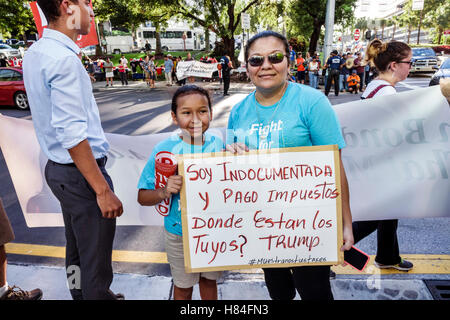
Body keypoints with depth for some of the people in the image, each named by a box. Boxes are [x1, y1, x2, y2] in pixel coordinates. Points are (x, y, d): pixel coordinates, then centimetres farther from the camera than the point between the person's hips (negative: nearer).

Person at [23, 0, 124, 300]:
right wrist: (103, 191, -23)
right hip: (82, 173, -10)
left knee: (77, 251, 25)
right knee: (95, 262, 6)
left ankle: (81, 293, 45)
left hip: (59, 168, 10)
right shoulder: (63, 59, -20)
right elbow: (72, 134, -25)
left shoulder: (35, 52, 11)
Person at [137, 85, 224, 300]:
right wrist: (164, 192, -30)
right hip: (179, 233, -2)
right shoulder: (164, 150, -16)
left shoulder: (218, 145, -8)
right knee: (183, 286, 20)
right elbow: (143, 197, -12)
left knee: (209, 280, 24)